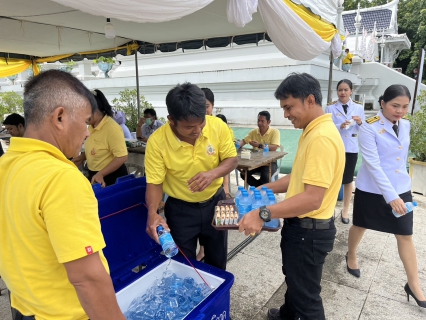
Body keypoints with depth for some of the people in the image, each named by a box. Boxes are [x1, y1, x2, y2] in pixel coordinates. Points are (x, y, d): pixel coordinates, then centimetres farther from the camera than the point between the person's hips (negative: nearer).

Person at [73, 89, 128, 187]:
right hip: (94, 175, 8)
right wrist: (82, 157, 3)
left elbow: (122, 157, -24)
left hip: (111, 177, -8)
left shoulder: (112, 128, -21)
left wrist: (100, 174, -24)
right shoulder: (92, 127, 4)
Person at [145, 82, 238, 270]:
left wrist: (212, 173, -28)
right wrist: (152, 213, -34)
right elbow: (155, 182, -17)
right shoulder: (157, 142, -24)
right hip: (180, 209, -2)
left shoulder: (218, 126, -19)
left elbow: (232, 159, -7)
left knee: (218, 261, 22)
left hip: (215, 202, 3)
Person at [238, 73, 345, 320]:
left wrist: (264, 214, -31)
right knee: (294, 278, 31)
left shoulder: (321, 138, -27)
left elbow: (312, 198, -31)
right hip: (301, 225, 11)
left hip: (310, 230, -11)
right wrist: (266, 188, 11)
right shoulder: (312, 132, 8)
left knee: (306, 293, 11)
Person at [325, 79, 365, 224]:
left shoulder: (359, 108, 5)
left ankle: (345, 210, 25)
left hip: (351, 148, 2)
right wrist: (340, 126, -26)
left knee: (348, 180, 11)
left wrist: (360, 122, -14)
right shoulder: (330, 108, -2)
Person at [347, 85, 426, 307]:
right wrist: (390, 195, -26)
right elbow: (373, 164, -22)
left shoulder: (406, 125, 2)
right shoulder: (369, 127, -17)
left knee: (406, 236, 9)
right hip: (372, 189, -5)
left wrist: (397, 192, 19)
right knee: (360, 226, 16)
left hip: (401, 188, 5)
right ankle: (351, 256, 43)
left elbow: (402, 157, 15)